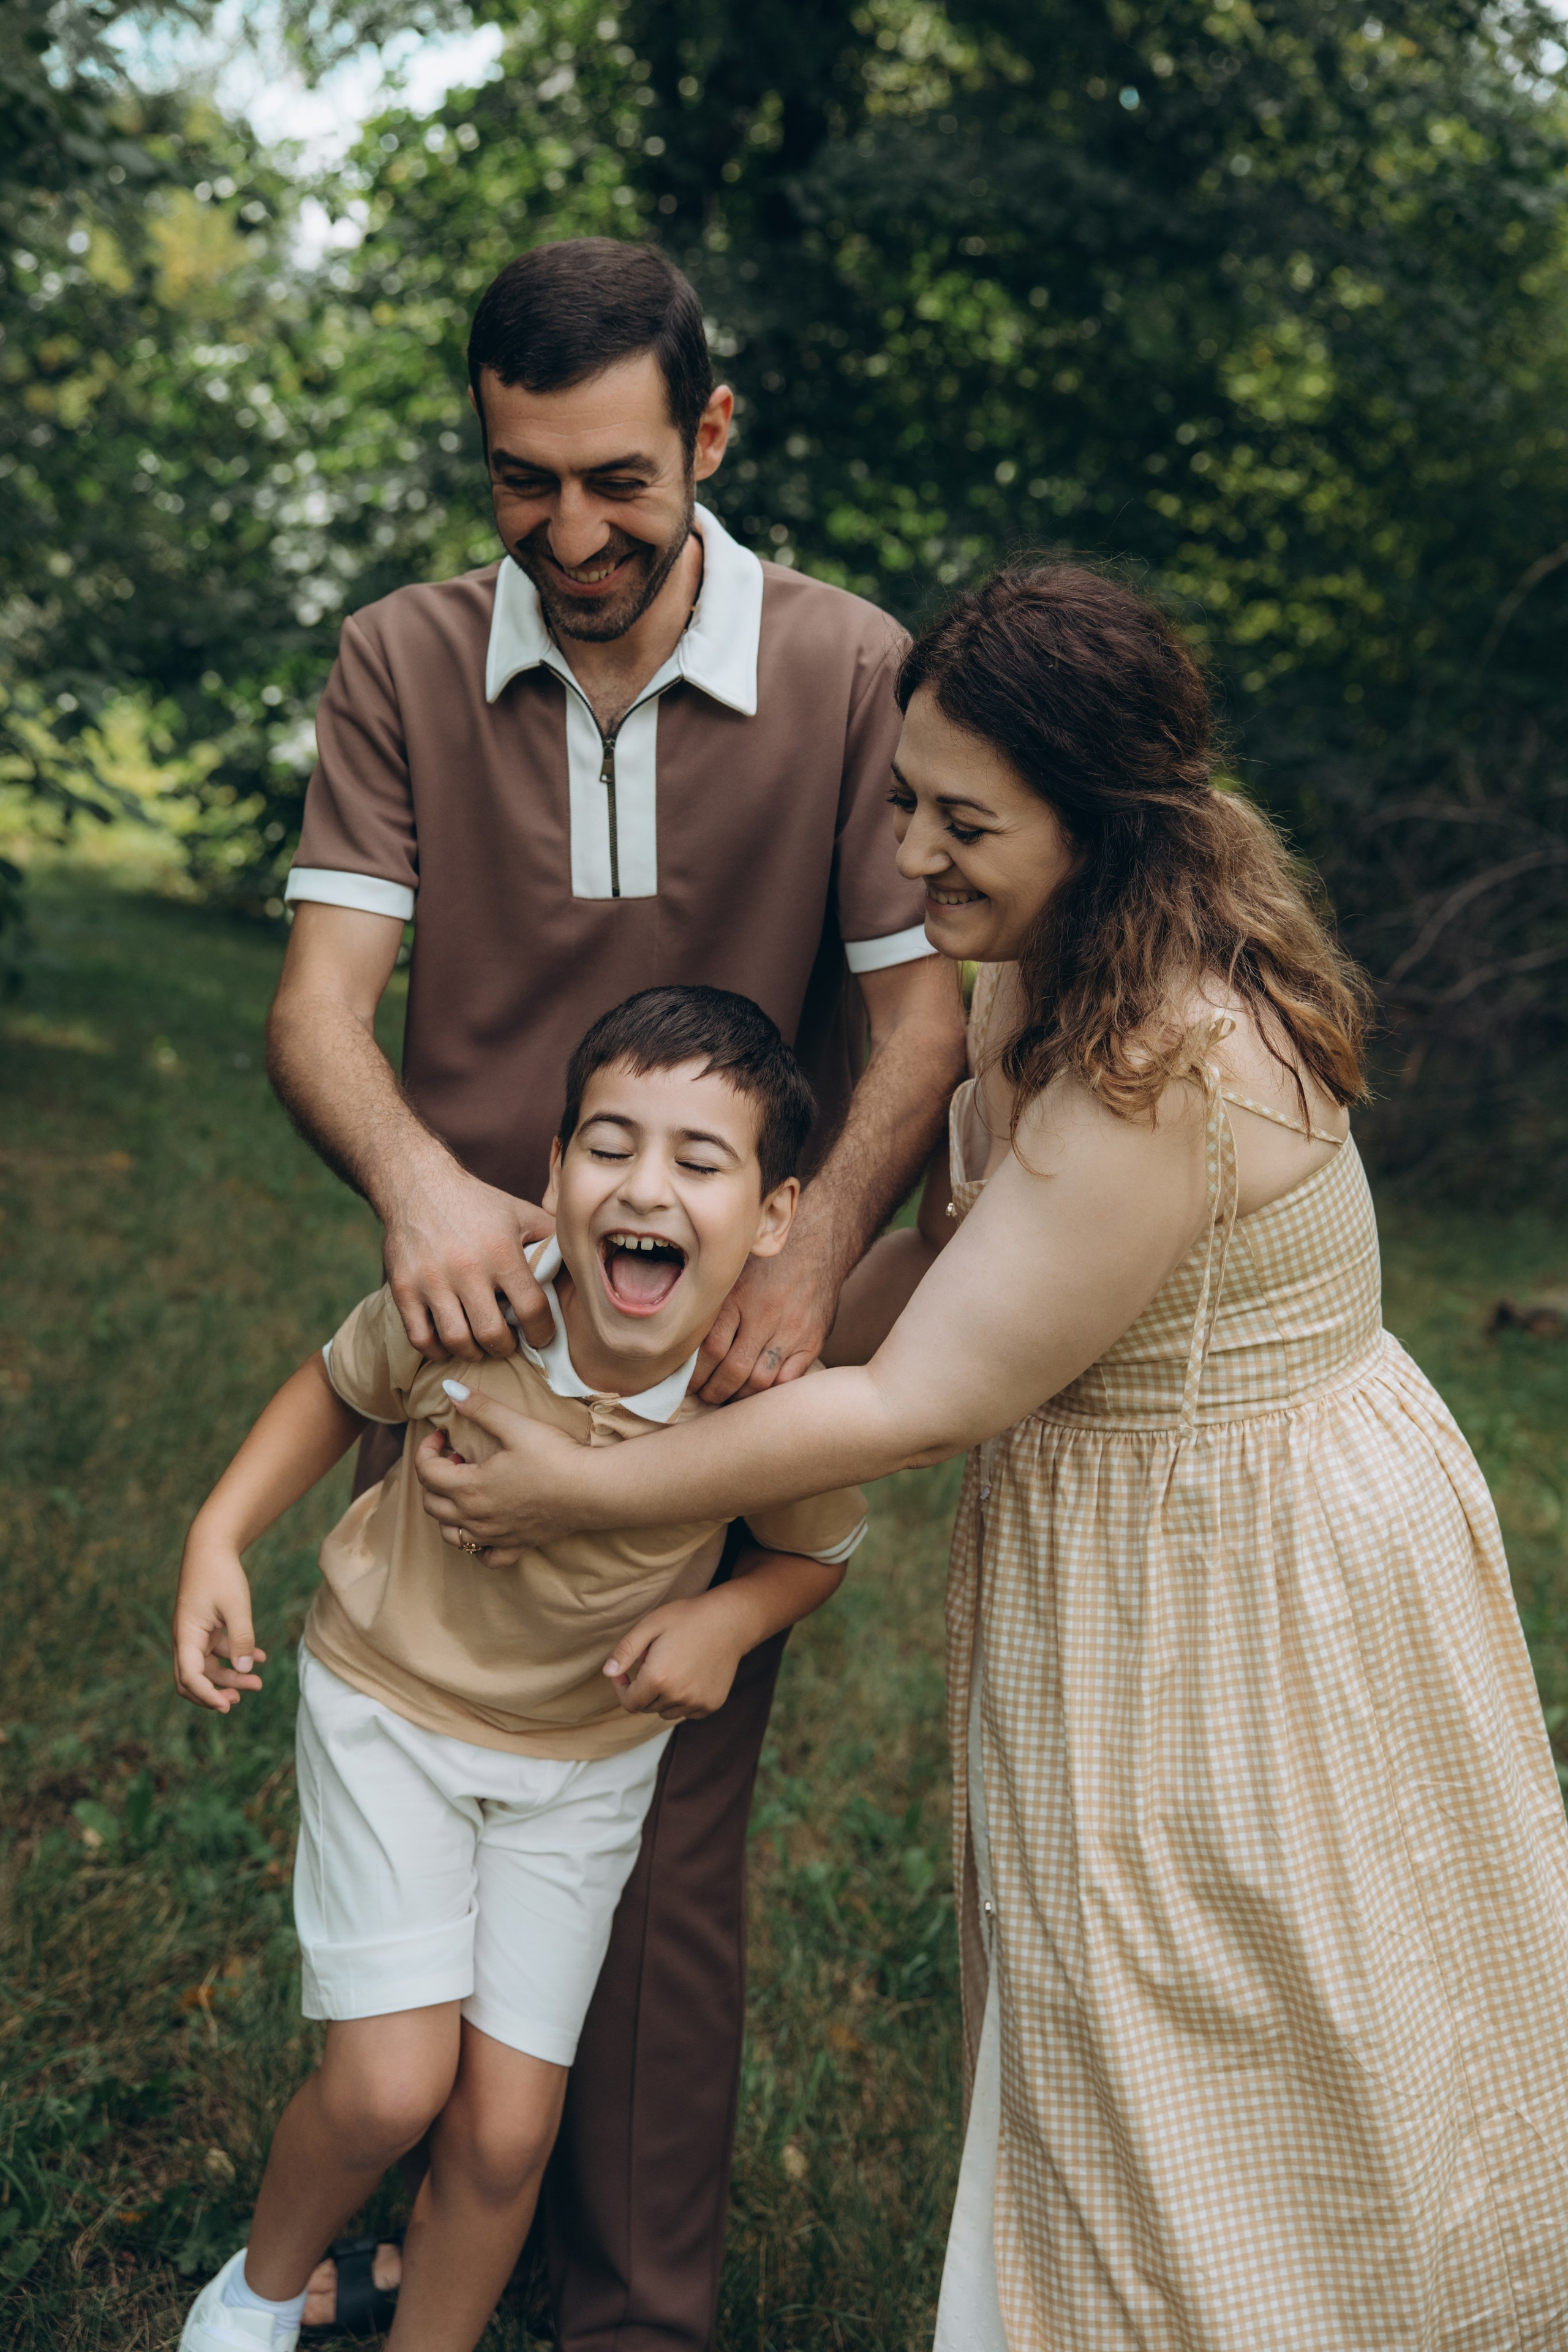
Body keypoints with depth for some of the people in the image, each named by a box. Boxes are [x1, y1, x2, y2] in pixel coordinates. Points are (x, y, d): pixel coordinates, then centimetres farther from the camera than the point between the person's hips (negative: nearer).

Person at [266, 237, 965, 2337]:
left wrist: (813, 1257, -27)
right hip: (457, 1318, 2)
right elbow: (321, 1000, -11)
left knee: (664, 1844, 6)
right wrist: (413, 1177, -34)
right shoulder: (402, 667, -4)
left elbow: (921, 1010, -9)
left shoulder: (850, 672, -9)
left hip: (715, 1357, -2)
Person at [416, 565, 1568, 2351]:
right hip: (1121, 1551, 9)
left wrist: (586, 1492, -18)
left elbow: (918, 1401, -27)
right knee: (1103, 2027, 23)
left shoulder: (1171, 1075, -33)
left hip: (1241, 1590, -9)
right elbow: (976, 1243, 8)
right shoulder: (1060, 967, -4)